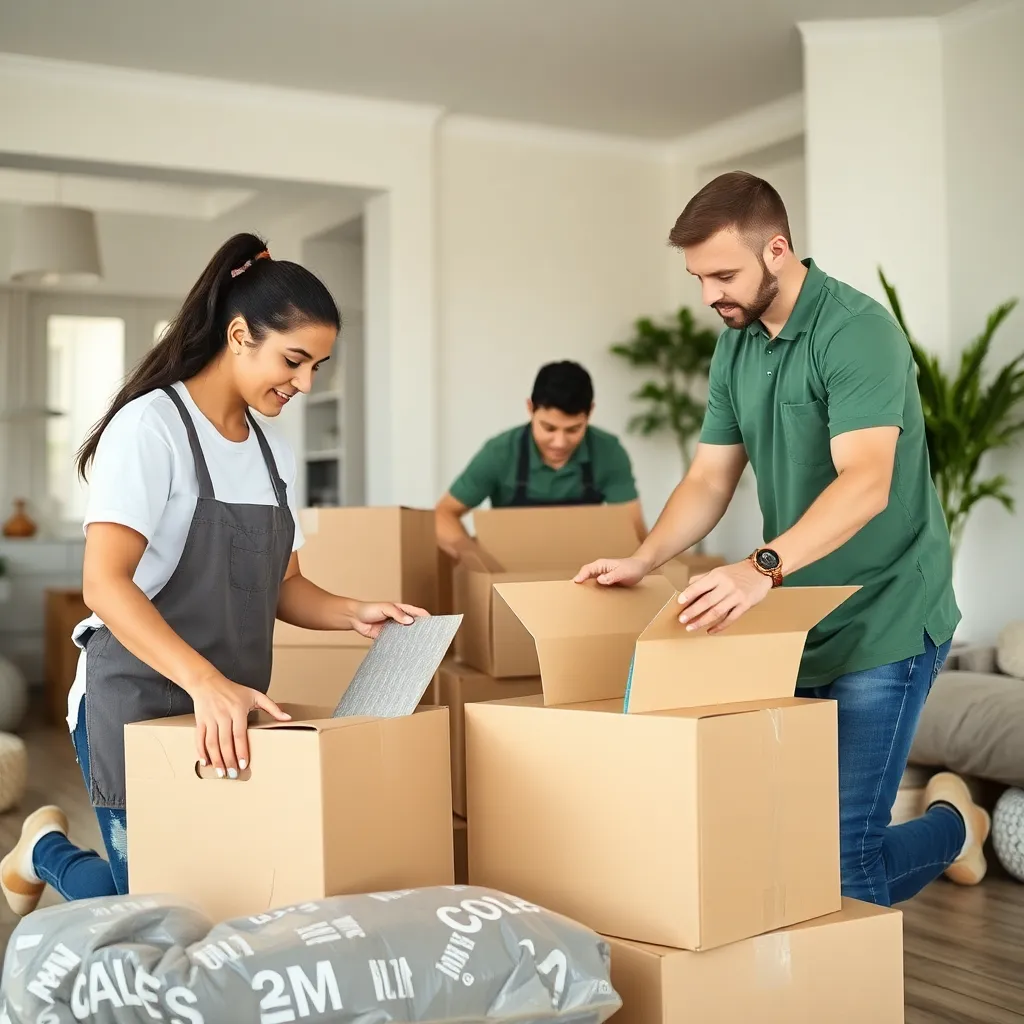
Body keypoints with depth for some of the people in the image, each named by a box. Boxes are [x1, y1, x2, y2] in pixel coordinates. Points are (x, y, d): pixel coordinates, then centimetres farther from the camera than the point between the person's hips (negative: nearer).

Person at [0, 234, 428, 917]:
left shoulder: (273, 451, 10)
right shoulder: (151, 426, -15)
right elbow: (104, 584, -24)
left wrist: (351, 614, -6)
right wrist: (205, 681, -37)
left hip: (229, 712, 8)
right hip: (139, 707, -7)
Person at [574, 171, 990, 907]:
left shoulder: (859, 331, -17)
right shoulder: (735, 349, 8)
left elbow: (865, 483, -29)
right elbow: (710, 479, 9)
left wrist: (763, 568, -43)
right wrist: (642, 560, -8)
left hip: (883, 626, -7)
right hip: (796, 625, 8)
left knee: (843, 864, -8)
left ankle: (953, 825, 25)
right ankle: (936, 811, 34)